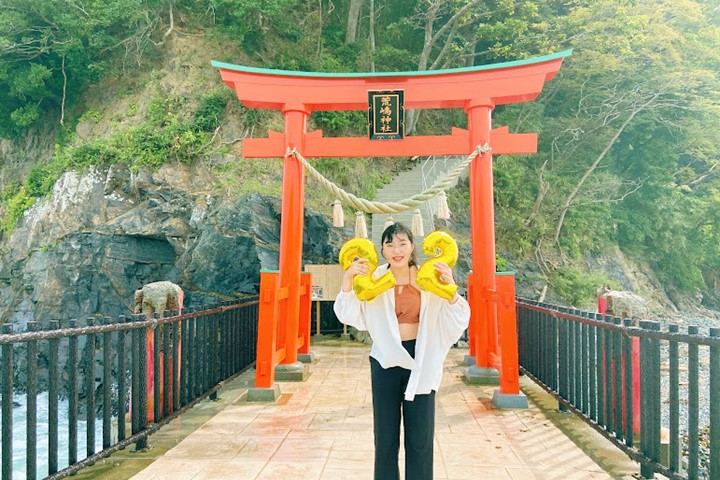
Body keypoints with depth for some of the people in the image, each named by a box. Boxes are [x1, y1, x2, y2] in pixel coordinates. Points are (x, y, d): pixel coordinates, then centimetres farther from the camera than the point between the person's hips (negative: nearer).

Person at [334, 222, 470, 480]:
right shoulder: (374, 278, -3)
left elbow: (456, 321, -7)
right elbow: (349, 314, -7)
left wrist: (450, 285, -22)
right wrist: (348, 278, -20)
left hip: (421, 361, 0)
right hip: (386, 361, 1)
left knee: (420, 436, 9)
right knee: (385, 435, 12)